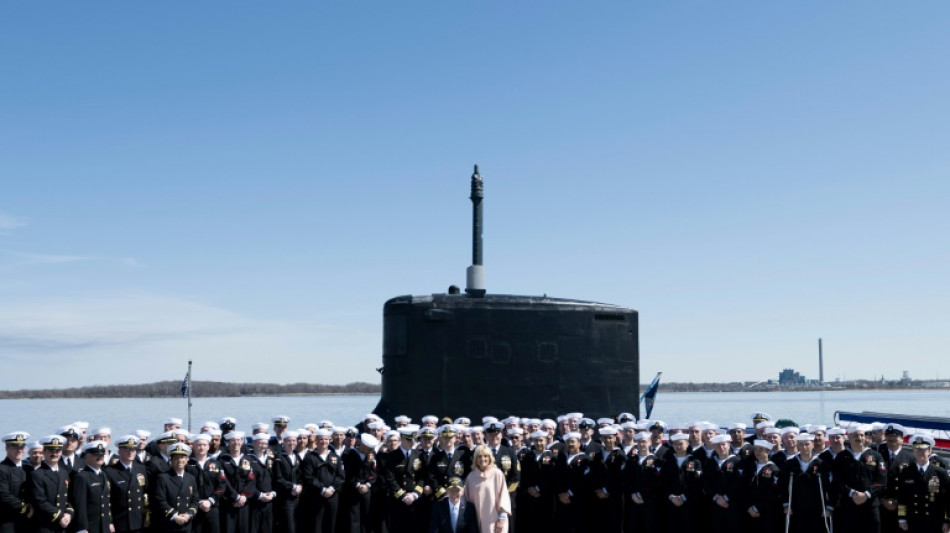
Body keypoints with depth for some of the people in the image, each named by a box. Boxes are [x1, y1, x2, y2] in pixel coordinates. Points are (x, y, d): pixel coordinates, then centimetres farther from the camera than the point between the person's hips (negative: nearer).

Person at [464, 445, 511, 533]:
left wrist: (502, 519, -8)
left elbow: (503, 496, -4)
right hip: (478, 521, 3)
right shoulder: (471, 476, 5)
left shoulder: (497, 474, -5)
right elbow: (468, 499, 10)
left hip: (494, 521, -3)